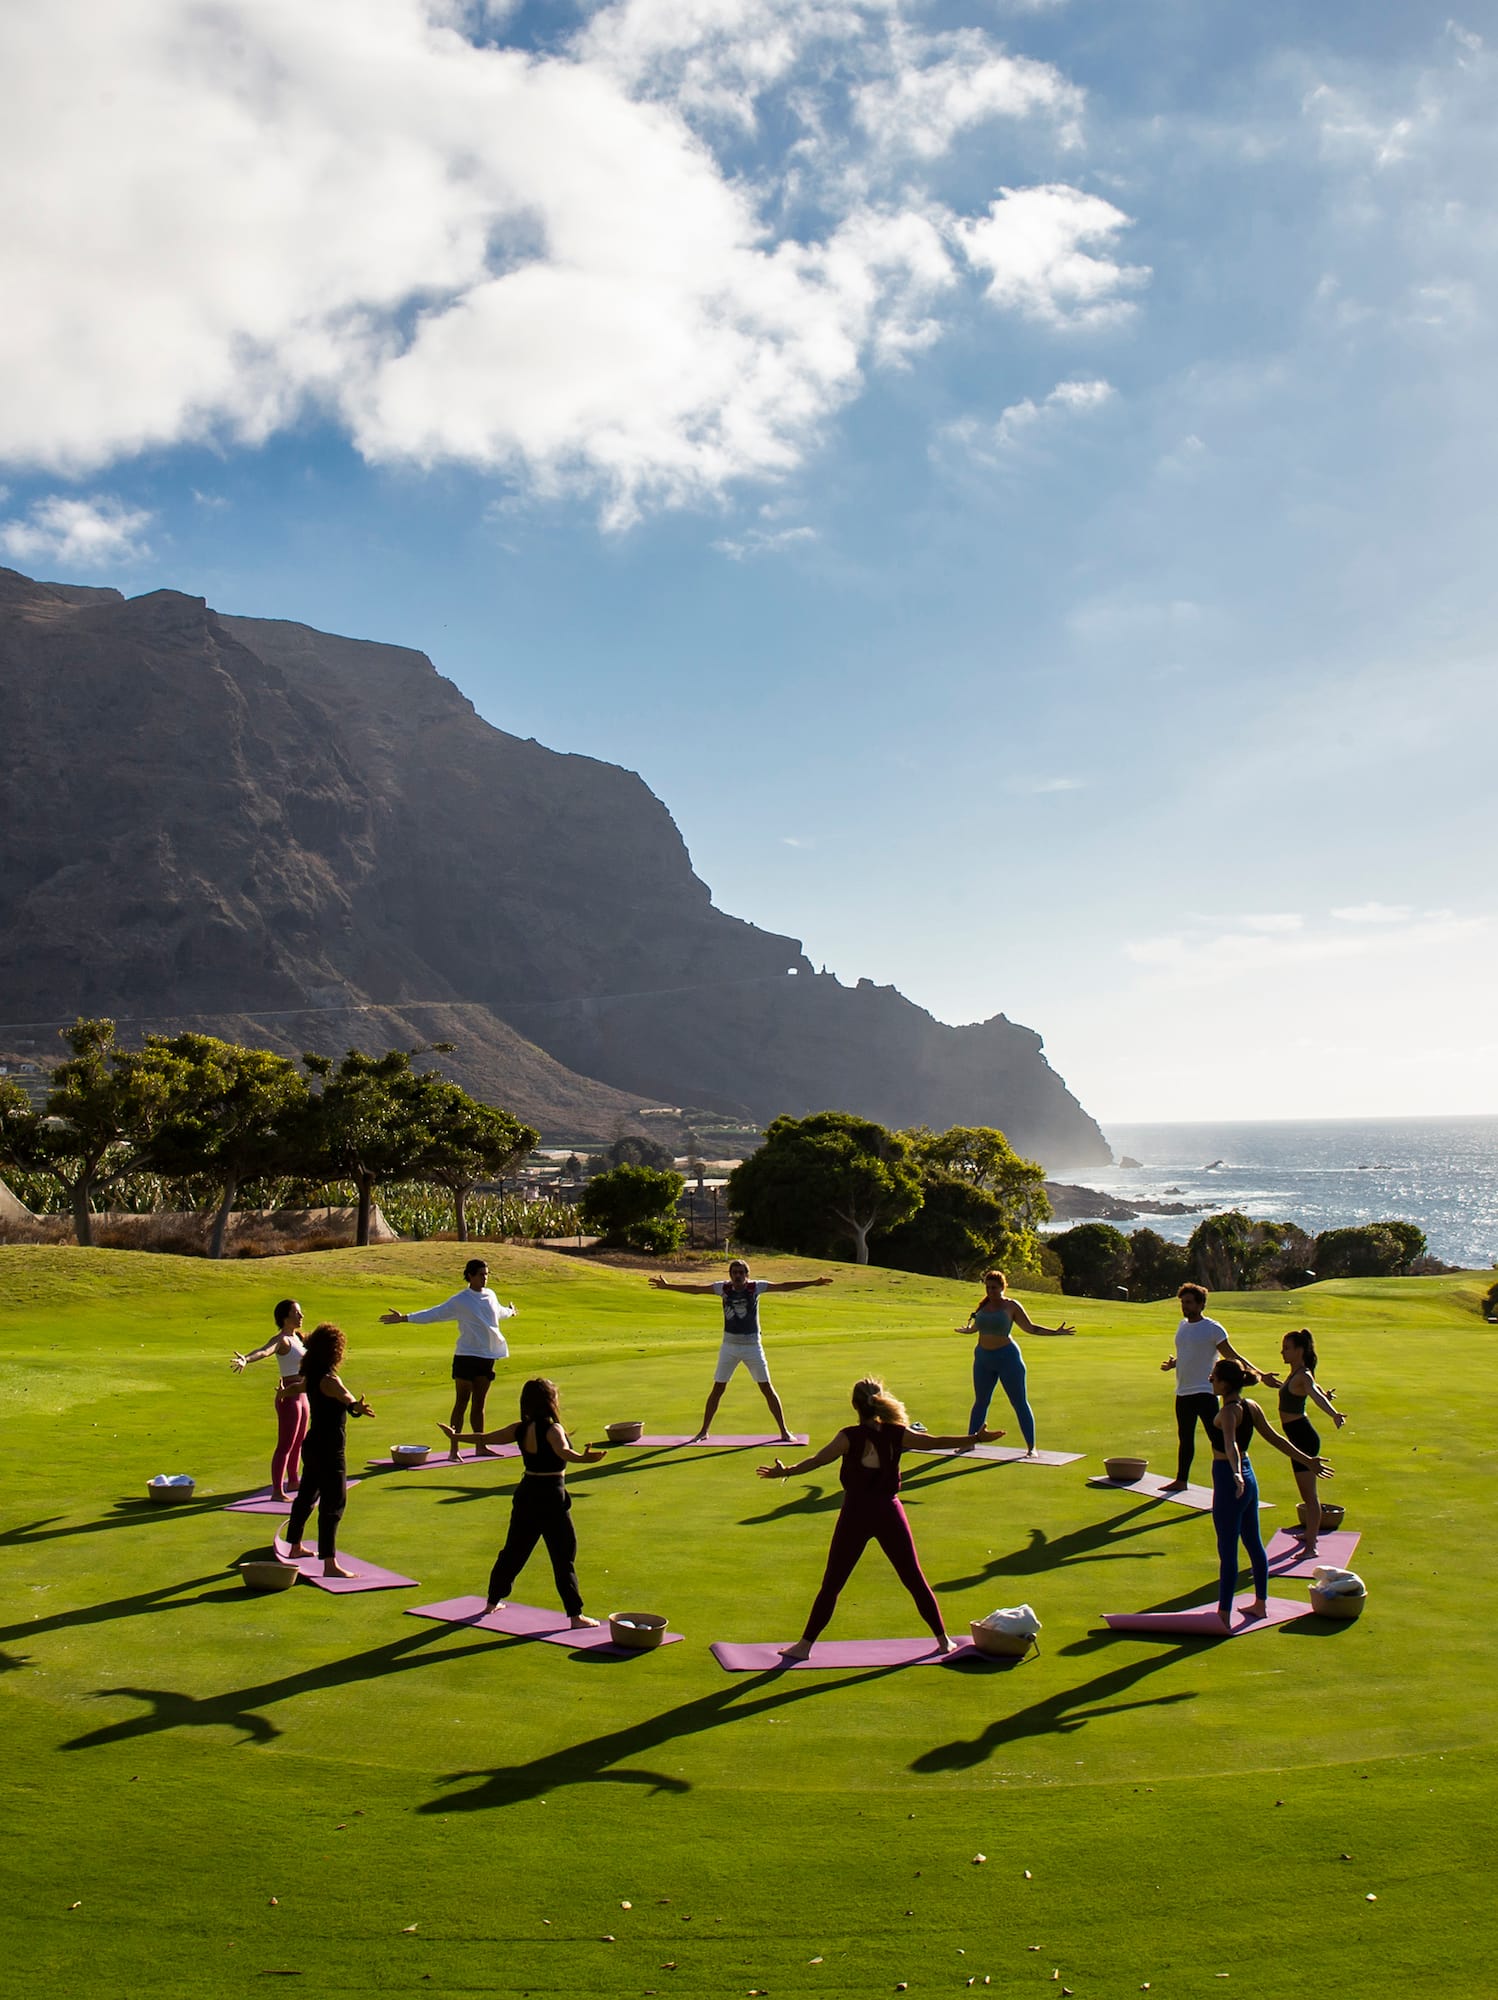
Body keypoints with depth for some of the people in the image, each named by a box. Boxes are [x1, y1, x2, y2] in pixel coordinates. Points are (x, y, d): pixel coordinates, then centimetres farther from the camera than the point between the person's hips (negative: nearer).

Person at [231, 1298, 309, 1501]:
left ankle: (292, 1481, 36)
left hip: (301, 1396, 9)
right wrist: (246, 1359, -58)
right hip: (289, 1398, -9)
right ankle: (277, 1491, -4)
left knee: (298, 1442, 21)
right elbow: (264, 1350, -39)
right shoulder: (281, 1340, -17)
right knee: (285, 1445, -7)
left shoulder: (297, 1337, 9)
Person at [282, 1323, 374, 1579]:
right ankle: (330, 1564, -12)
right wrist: (357, 1406, -68)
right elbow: (345, 1397, -46)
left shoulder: (312, 1375, 7)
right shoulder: (328, 1379, -21)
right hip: (329, 1450, -10)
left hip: (313, 1445, 10)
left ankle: (295, 1546, 40)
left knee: (306, 1496, 23)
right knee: (333, 1505, -9)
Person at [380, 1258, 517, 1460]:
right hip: (466, 1356, -5)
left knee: (479, 1403, 12)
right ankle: (454, 1449, 4)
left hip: (487, 1356, 5)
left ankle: (480, 1446, 20)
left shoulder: (490, 1296, 9)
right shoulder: (460, 1300, -7)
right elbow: (434, 1314, -8)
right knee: (461, 1402, -1)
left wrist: (510, 1312, 53)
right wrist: (404, 1318, -15)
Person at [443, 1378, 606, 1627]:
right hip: (551, 1497, -7)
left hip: (525, 1495, 7)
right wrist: (582, 1458, -58)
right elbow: (563, 1452, -37)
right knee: (564, 1557, -1)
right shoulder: (552, 1429, -17)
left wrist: (457, 1437, 28)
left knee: (514, 1550, 21)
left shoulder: (521, 1429, 3)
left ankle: (493, 1602, 32)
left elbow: (487, 1438, 12)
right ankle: (575, 1616, 1)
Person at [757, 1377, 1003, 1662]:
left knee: (831, 1584, 4)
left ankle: (805, 1644, 6)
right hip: (889, 1513, 2)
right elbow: (937, 1442, 4)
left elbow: (817, 1460, -18)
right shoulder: (896, 1434, -2)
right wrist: (976, 1438, 13)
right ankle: (942, 1639, 21)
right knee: (914, 1579, 14)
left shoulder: (850, 1437, -9)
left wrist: (786, 1471, -18)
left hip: (855, 1515, -2)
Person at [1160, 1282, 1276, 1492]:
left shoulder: (1213, 1329, -9)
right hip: (1183, 1392, 7)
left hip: (1204, 1392, -7)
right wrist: (1172, 1364, 5)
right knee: (1185, 1438, 18)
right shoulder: (1183, 1325, 12)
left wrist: (1260, 1374, -18)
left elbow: (1234, 1357, -8)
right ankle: (1181, 1480, 30)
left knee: (1217, 1439, -11)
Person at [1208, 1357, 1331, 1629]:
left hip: (1229, 1482, -9)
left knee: (1227, 1551, -4)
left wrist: (1236, 1474, -53)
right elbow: (1276, 1438, 11)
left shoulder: (1228, 1412, -20)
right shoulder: (1251, 1407, 5)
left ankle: (1223, 1616, 0)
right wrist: (1307, 1460, 20)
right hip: (1248, 1478, 9)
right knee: (1253, 1543, 19)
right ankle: (1260, 1604, 31)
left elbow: (1231, 1445, -38)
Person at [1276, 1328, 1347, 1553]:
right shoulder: (1294, 1373, 9)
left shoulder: (1303, 1376, -19)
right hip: (1297, 1436, 10)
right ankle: (1311, 1532, 39)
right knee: (1305, 1491, 24)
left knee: (1309, 1493, -7)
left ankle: (1310, 1547, -6)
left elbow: (1317, 1395, -41)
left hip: (1303, 1437, -10)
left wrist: (1334, 1414, -59)